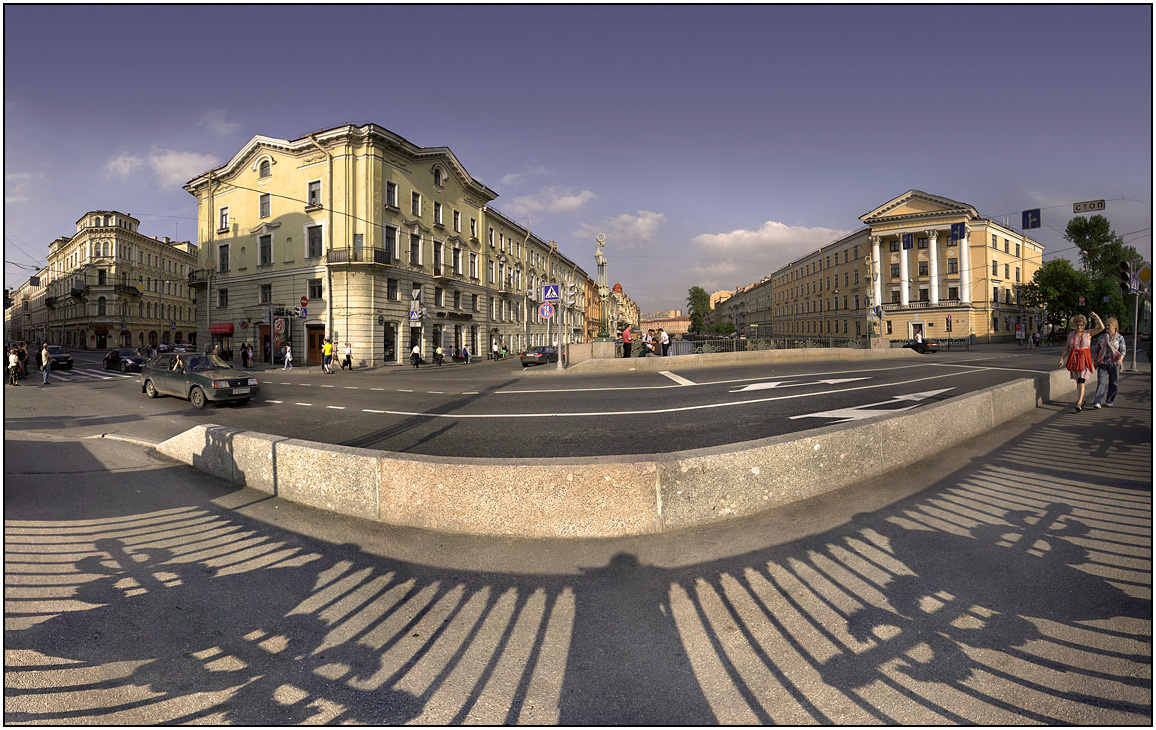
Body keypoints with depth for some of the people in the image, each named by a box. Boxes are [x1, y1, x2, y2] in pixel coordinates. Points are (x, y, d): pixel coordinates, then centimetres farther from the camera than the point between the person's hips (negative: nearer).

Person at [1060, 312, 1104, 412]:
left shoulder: (1088, 333, 2)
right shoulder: (1070, 334, 9)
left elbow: (1101, 328, -11)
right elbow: (1067, 348, 12)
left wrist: (1097, 317, -21)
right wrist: (1062, 358, 3)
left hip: (1084, 360, -3)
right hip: (1074, 360, 3)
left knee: (1081, 382, -10)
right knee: (1077, 381, 12)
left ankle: (1079, 404, -13)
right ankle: (1082, 399, 28)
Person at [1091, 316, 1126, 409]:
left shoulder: (1120, 337, 3)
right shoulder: (1102, 337, 11)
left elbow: (1123, 350, -3)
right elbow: (1097, 349, 17)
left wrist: (1120, 359, -19)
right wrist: (1095, 360, 11)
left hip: (1114, 363, -1)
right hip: (1102, 363, 1)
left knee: (1112, 383, 6)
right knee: (1101, 382, -8)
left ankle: (1109, 401, 18)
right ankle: (1097, 402, -16)